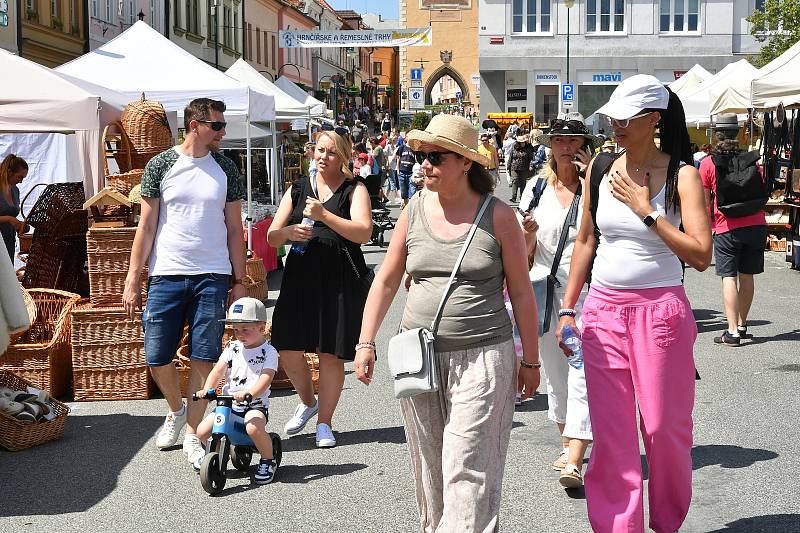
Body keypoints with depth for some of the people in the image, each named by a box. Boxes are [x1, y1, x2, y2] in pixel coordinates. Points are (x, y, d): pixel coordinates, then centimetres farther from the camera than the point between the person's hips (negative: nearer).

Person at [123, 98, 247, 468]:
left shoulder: (225, 169, 7)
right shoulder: (161, 165, 2)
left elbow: (234, 229, 10)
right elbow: (146, 226, 3)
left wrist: (239, 281, 5)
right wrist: (132, 280, -1)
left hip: (212, 277, 1)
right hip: (166, 275, 0)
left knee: (204, 358, 0)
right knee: (156, 357, 1)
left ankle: (192, 433, 13)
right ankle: (176, 410, 30)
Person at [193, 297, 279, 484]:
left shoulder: (268, 352, -5)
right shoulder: (232, 348, 9)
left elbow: (265, 380, -19)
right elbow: (218, 371, -1)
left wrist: (248, 394, -38)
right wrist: (207, 390, -21)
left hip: (255, 404, -4)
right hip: (229, 404, 5)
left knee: (254, 428, -36)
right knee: (202, 431, -12)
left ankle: (268, 461, -7)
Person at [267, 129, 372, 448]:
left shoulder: (354, 190, 4)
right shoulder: (298, 189, 15)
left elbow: (363, 233, -12)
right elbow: (272, 236, 13)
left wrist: (324, 215, -20)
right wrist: (288, 232, -10)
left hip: (339, 280, -3)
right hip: (300, 276, 4)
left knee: (330, 353, -1)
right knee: (288, 348, -2)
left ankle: (324, 422, 15)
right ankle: (308, 402, 27)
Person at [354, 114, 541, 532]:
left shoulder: (497, 215, -3)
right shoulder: (414, 211, 6)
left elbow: (521, 293, 2)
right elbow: (386, 281, 12)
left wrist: (530, 360, 4)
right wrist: (366, 343, 6)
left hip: (482, 357, -4)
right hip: (418, 357, 4)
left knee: (468, 472, -7)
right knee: (428, 469, 12)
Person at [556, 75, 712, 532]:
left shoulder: (681, 175, -7)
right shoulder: (601, 170, 5)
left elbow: (701, 256, -14)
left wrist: (645, 210, -17)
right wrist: (567, 308, 12)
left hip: (660, 309, -3)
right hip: (604, 309, 4)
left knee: (664, 426, 5)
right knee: (610, 430, 4)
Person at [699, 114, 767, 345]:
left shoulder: (708, 163, -2)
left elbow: (705, 200, 3)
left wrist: (710, 224, 18)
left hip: (727, 228, -4)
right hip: (756, 224, 4)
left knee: (729, 277, -2)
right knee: (747, 276, 13)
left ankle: (732, 332, -8)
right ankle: (742, 326, 24)